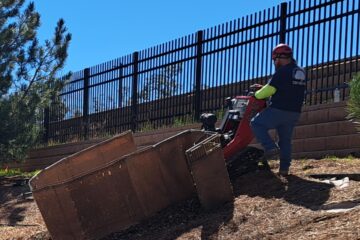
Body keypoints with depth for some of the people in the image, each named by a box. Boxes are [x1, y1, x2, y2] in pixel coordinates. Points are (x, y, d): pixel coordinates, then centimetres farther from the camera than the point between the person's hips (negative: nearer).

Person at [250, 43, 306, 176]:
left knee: (256, 124, 4)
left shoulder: (282, 72, -13)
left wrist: (257, 94, 7)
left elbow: (268, 90, -13)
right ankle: (284, 168, 13)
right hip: (294, 113, 8)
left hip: (278, 110, -8)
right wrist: (264, 88, 25)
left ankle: (271, 147, -12)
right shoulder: (301, 72, 14)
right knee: (285, 139, 15)